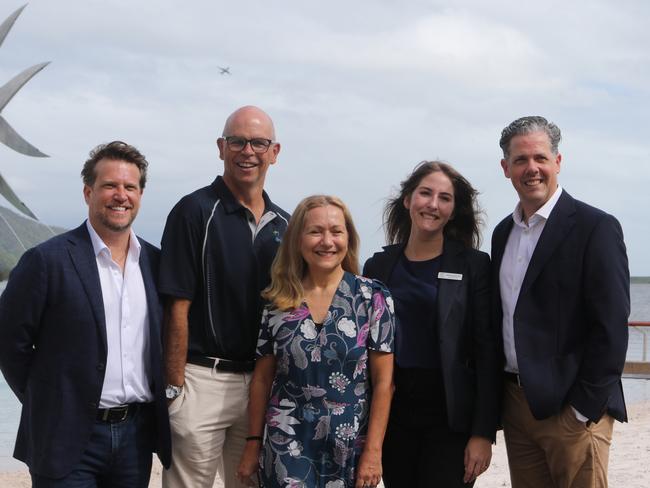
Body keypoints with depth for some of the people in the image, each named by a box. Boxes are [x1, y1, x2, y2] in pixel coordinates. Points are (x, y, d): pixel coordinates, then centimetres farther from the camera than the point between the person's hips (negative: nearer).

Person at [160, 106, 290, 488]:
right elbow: (178, 307, -10)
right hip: (203, 380, -5)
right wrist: (175, 387, -14)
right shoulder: (195, 211, -7)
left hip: (263, 381, 5)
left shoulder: (283, 224, 10)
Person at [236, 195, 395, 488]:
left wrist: (373, 451, -9)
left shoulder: (373, 298, -5)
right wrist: (253, 443, 7)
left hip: (349, 450, -1)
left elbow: (383, 382, -5)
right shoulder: (278, 301, 1)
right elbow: (262, 378, 7)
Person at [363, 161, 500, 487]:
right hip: (392, 414, 3)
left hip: (450, 415, -3)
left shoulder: (473, 265, -1)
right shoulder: (379, 266, 7)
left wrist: (483, 433, -10)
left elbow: (487, 351, -4)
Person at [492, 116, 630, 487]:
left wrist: (584, 408, -15)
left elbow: (611, 328, -13)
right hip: (515, 403, 6)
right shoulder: (504, 232, 13)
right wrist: (501, 396, 10)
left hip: (572, 407, -6)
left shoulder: (596, 228, -8)